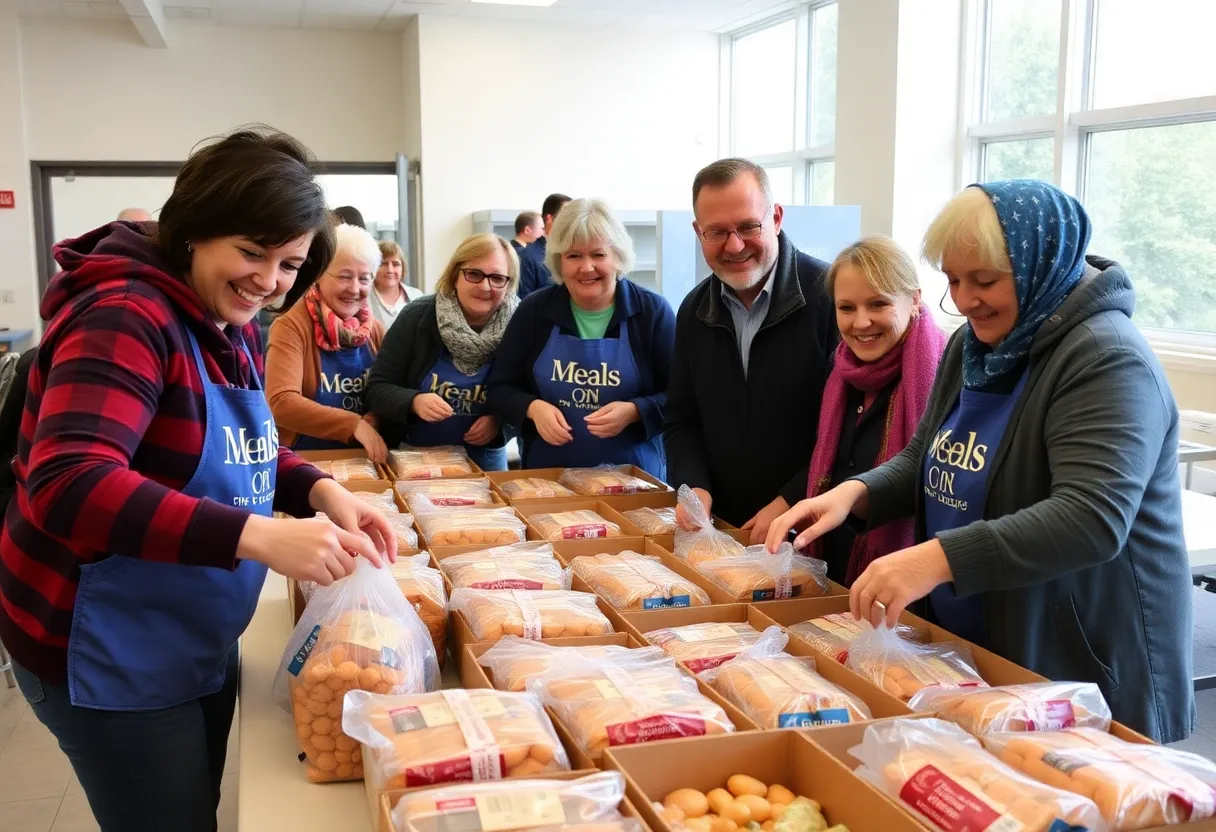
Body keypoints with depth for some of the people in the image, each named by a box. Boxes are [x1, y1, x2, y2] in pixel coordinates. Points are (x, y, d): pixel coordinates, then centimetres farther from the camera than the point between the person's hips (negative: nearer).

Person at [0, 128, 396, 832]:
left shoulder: (232, 328, 5)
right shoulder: (125, 317, -24)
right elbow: (67, 486, -36)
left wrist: (322, 491, -10)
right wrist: (256, 536, -43)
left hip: (199, 643, 9)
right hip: (109, 655, -9)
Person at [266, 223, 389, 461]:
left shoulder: (374, 329, 7)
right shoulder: (291, 326, -8)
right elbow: (281, 402, -18)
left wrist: (376, 418, -10)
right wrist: (354, 425, -22)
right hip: (305, 460, -4)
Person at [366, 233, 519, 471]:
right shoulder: (417, 317, -12)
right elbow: (377, 389, -12)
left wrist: (499, 423, -21)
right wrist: (414, 402, -31)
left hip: (483, 458, 1)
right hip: (414, 455, -1)